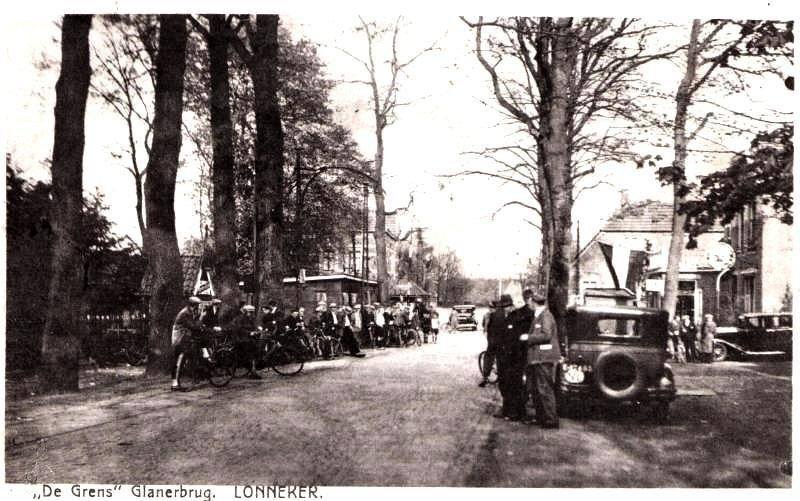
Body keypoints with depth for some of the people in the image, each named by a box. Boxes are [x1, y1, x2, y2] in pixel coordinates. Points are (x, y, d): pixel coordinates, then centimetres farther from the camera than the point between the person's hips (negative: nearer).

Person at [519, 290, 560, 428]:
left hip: (544, 358, -10)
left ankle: (551, 420, 2)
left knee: (545, 390, -5)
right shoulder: (537, 316, 17)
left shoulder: (546, 316, -13)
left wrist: (528, 337, -15)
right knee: (534, 390, 15)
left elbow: (546, 335, -22)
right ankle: (541, 417, 25)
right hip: (536, 358, 10)